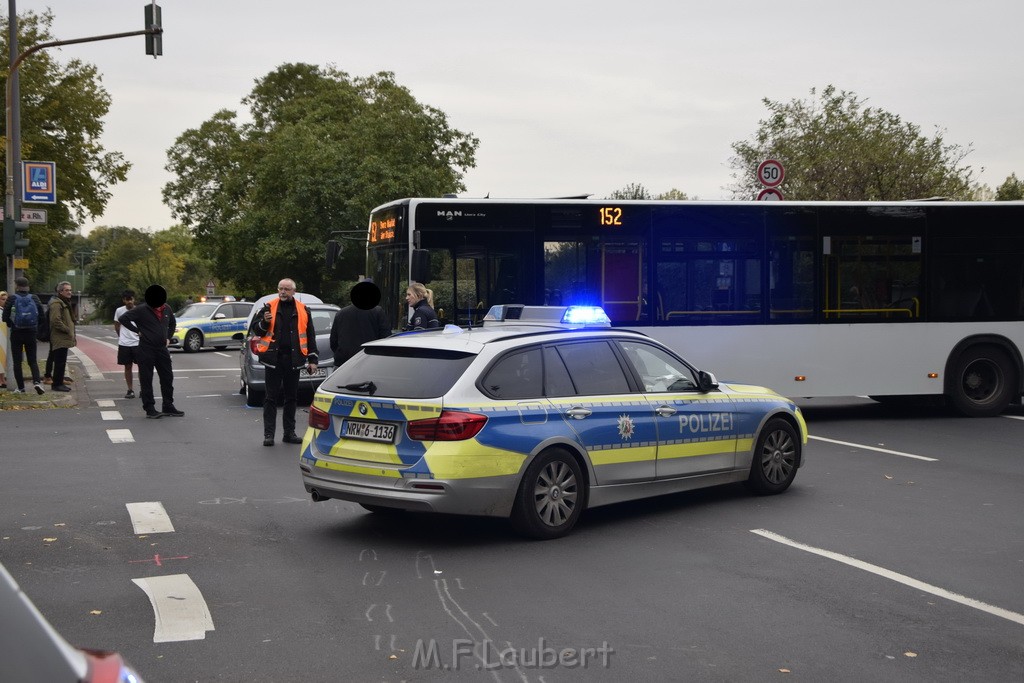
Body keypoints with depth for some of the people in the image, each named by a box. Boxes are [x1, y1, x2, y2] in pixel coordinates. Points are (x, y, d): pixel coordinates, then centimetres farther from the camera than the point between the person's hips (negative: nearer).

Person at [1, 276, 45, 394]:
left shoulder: (12, 299, -7)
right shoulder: (34, 298, 0)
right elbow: (41, 315, -3)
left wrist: (11, 325, 9)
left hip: (16, 333, -2)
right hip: (31, 334, 2)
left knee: (17, 362, 7)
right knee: (32, 360, 9)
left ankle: (21, 387, 6)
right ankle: (36, 381, -13)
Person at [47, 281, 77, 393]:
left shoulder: (65, 303, 21)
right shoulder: (56, 304, -13)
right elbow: (56, 321, -23)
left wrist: (73, 335, 21)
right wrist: (68, 330, -18)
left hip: (64, 339, 10)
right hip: (59, 339, -10)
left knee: (61, 362, 12)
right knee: (60, 362, -8)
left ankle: (59, 383, 18)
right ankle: (57, 384, -4)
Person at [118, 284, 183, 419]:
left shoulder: (167, 309, 6)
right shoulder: (141, 310, -11)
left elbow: (172, 323, 25)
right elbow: (123, 319, -14)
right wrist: (137, 331, -11)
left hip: (162, 349, 6)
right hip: (146, 350, -5)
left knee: (167, 378, 7)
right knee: (146, 380, -1)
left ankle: (168, 407, 16)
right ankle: (149, 409, 3)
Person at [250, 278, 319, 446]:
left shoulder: (303, 310, 8)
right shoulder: (269, 307, 2)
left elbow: (310, 336, 11)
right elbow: (256, 330, 5)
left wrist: (312, 359, 6)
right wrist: (265, 322, -17)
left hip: (293, 360, 2)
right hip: (274, 358, -2)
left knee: (291, 397, 10)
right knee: (271, 397, 0)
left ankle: (289, 432, 18)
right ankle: (268, 434, 2)